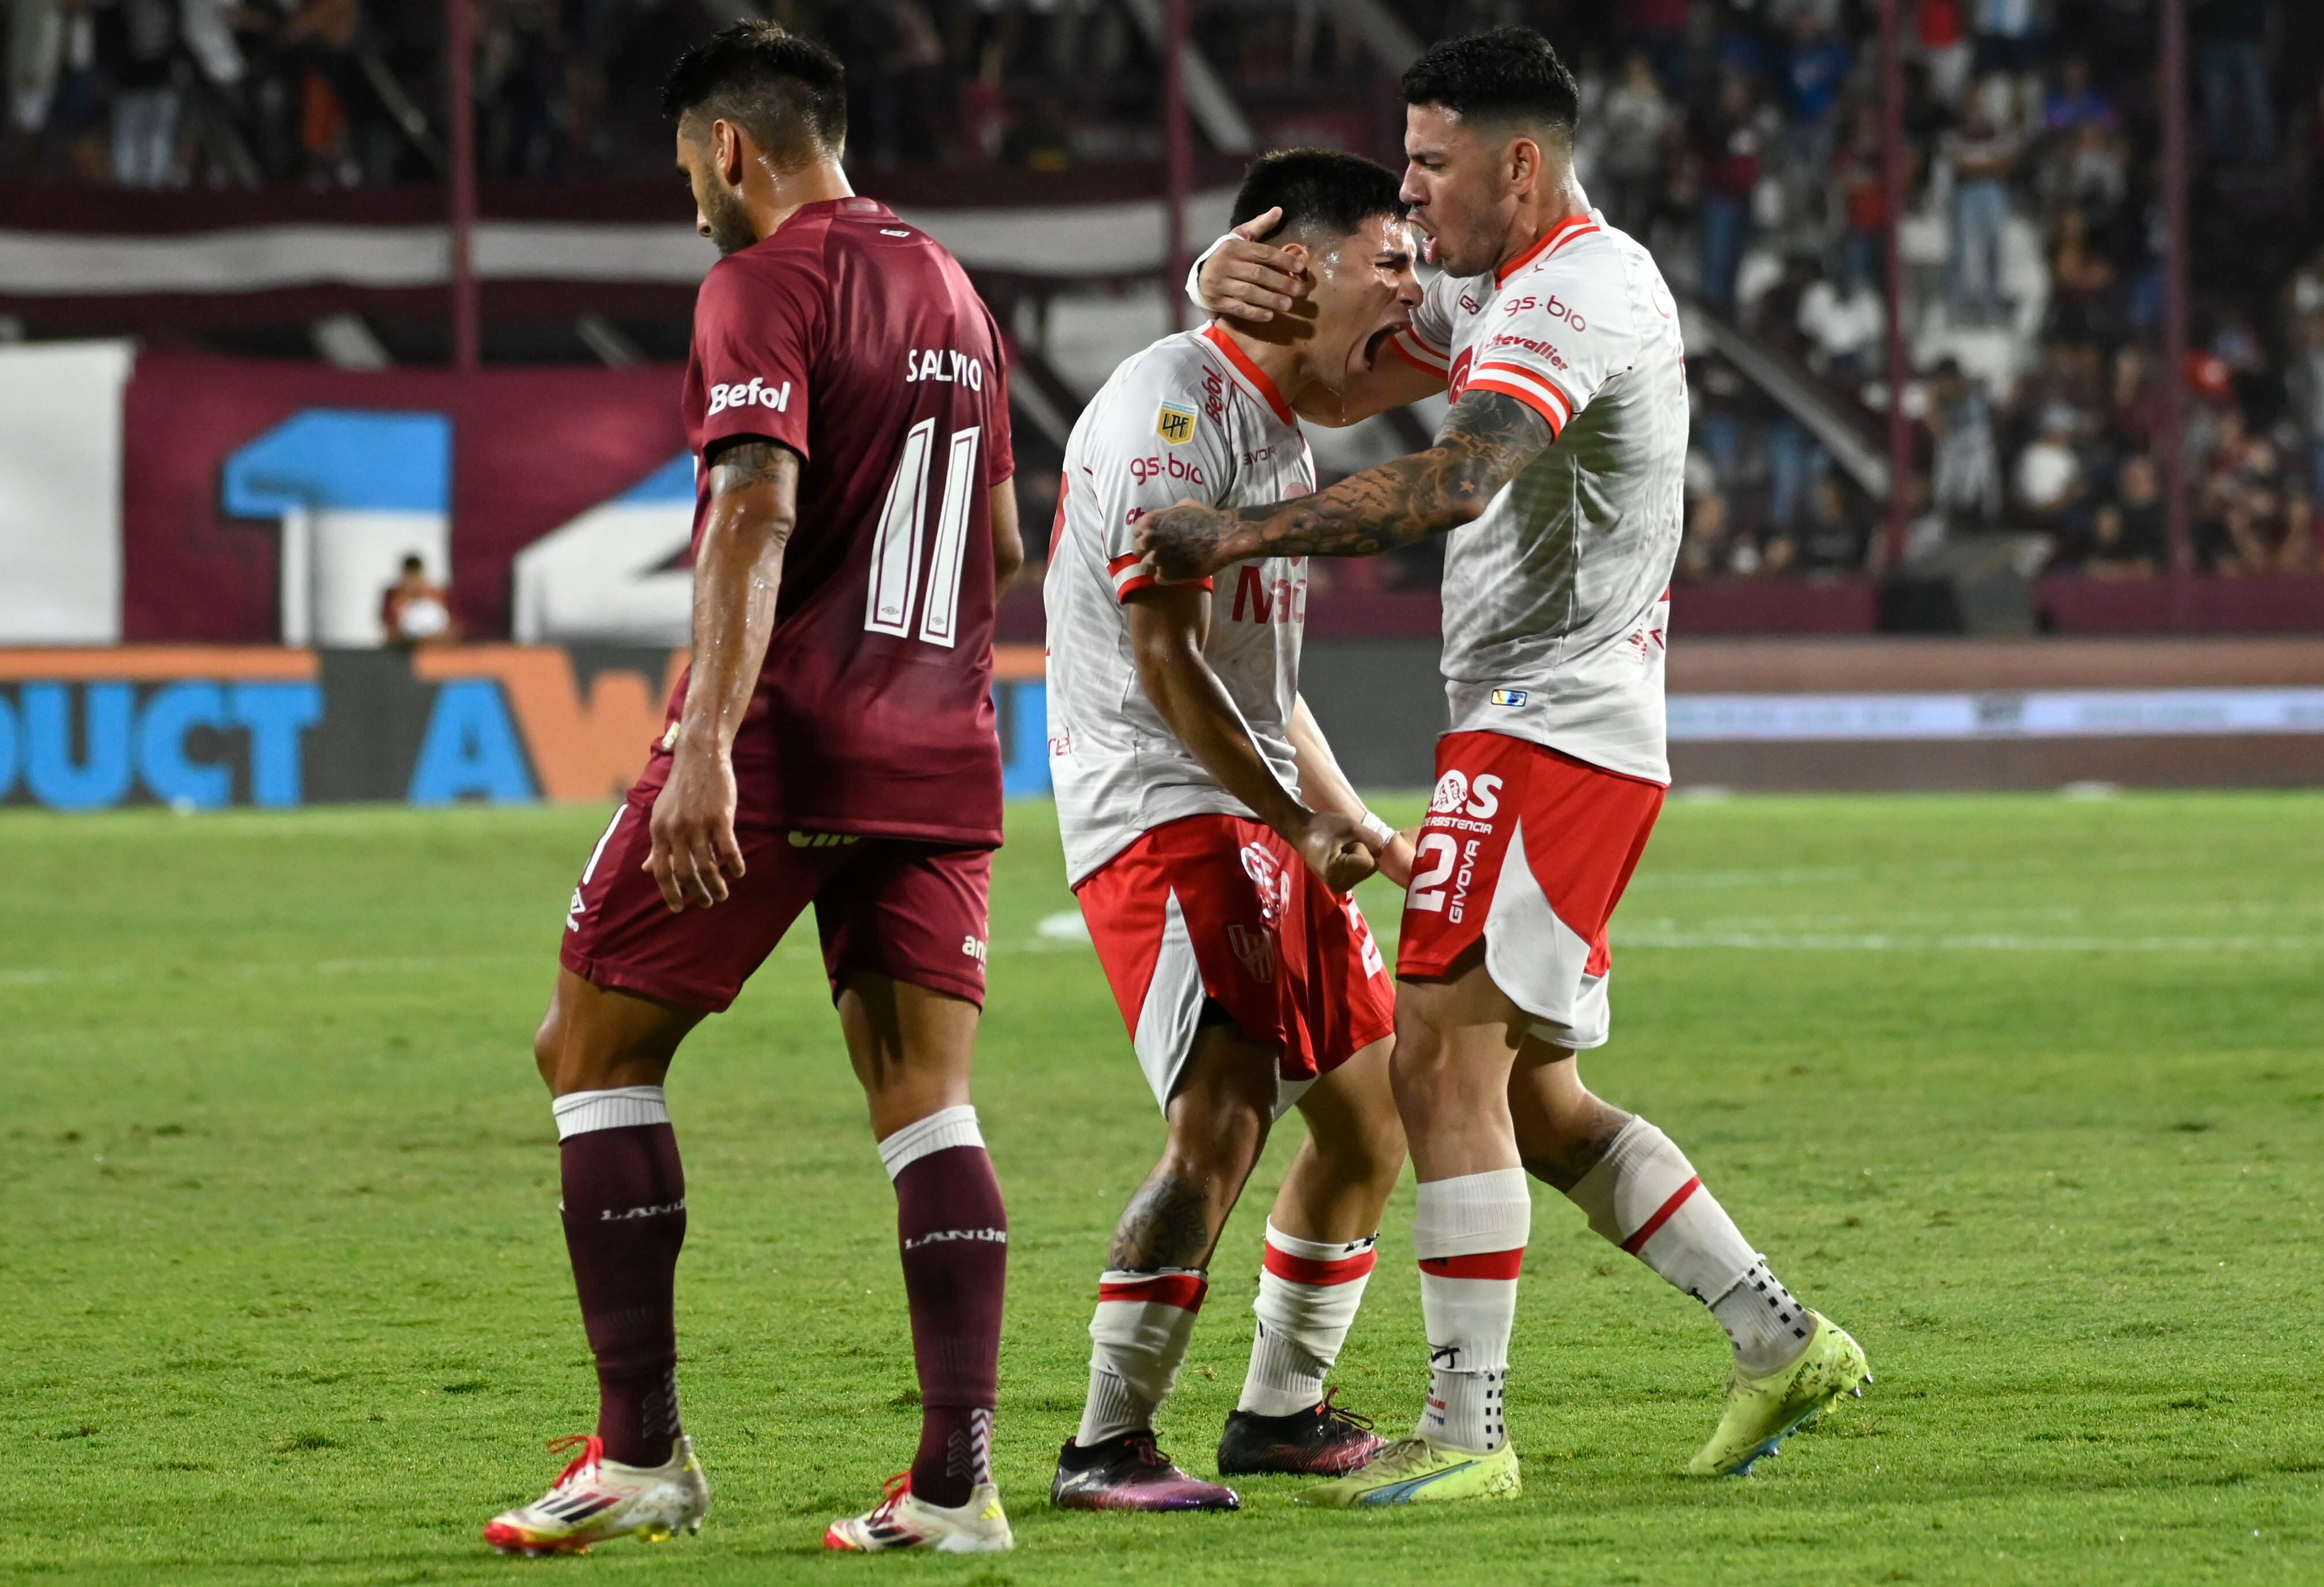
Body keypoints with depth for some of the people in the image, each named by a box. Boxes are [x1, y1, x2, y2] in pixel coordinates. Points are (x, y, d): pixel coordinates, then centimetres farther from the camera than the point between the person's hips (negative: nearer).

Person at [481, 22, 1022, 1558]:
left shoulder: (763, 285, -8)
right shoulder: (953, 293, 17)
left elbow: (758, 514, -21)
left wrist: (707, 744, -28)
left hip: (782, 739, -7)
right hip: (940, 744, 7)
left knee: (591, 1049, 5)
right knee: (927, 1101, 4)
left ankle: (643, 1452, 1)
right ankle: (960, 1477, -7)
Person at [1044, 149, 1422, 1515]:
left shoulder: (1280, 426, 18)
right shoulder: (1176, 405, -14)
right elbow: (1164, 660, -20)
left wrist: (1356, 826, 19)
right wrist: (1300, 823, -20)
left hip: (1264, 817, 10)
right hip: (1161, 805, -10)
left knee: (1372, 1105, 13)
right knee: (1225, 1119, -21)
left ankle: (1281, 1411, 26)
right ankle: (1108, 1447, -15)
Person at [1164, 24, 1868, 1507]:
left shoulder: (1571, 294, -15)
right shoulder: (1515, 289, 19)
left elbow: (1457, 480, -31)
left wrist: (1240, 532, -30)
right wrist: (1240, 284, -3)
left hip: (1548, 740, -11)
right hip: (1573, 735, 11)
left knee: (1444, 1055, -13)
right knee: (1533, 1097, 13)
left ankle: (1466, 1432, -14)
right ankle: (1783, 1338, 16)